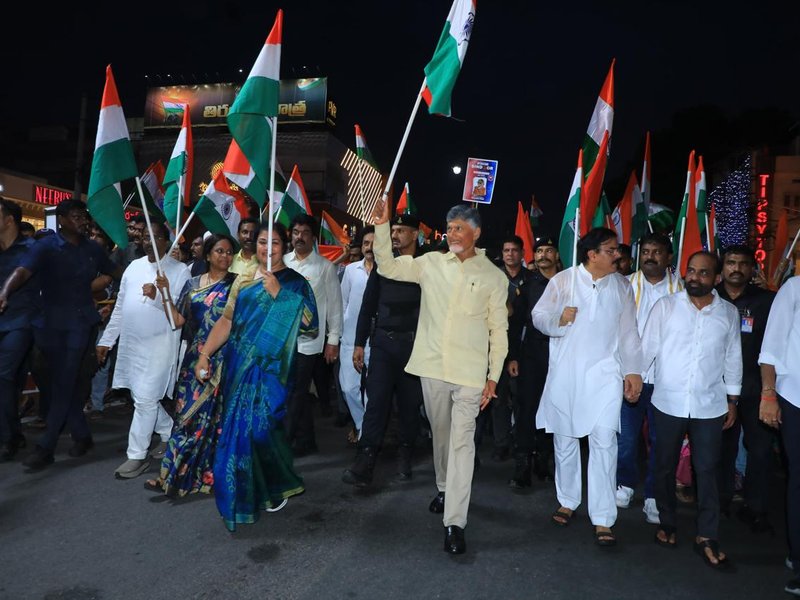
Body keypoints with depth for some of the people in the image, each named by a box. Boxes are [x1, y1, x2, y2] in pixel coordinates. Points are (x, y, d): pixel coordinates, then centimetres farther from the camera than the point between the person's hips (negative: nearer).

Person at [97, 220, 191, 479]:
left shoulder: (179, 270, -5)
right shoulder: (134, 266, 12)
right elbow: (120, 307, 15)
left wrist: (158, 296, -28)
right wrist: (106, 340, 13)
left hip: (159, 344, -6)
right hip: (131, 343, 7)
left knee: (145, 399, -6)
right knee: (145, 396, 15)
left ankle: (137, 455, 7)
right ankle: (169, 434, 34)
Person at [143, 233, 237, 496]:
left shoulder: (236, 284, 0)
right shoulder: (193, 284, 11)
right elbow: (177, 320, 6)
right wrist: (166, 292, -5)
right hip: (196, 358, 4)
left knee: (212, 414, 0)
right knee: (187, 412, 7)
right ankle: (176, 474, 20)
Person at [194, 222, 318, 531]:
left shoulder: (295, 282, -1)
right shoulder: (244, 279, 11)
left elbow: (307, 323, -14)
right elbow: (226, 321, 9)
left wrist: (278, 293, -18)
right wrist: (205, 354, 1)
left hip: (270, 367, -4)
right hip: (238, 365, 4)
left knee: (260, 425, -7)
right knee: (238, 425, 8)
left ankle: (276, 486, 20)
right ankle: (246, 489, 29)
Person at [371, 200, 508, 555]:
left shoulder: (493, 277, 0)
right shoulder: (431, 263, 5)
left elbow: (499, 330, 1)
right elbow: (388, 267, 5)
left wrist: (494, 376, -2)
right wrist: (382, 227, -7)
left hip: (470, 372, -3)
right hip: (432, 366, 3)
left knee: (462, 441, -4)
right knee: (440, 433, 19)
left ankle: (454, 522, 3)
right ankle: (445, 489, 42)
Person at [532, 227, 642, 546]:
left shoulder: (622, 285, 7)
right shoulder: (562, 280, 0)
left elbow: (629, 332, 8)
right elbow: (538, 316, 1)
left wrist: (633, 370, 2)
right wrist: (558, 319, -20)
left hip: (604, 375, 0)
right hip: (564, 373, 0)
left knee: (604, 442, -7)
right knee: (564, 439, 11)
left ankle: (603, 518, 4)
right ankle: (567, 501, 30)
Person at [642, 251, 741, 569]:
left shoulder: (728, 313, 3)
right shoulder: (666, 306, -3)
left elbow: (733, 358, 10)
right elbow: (647, 348, -2)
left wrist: (733, 401, 11)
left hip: (709, 406, 1)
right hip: (668, 403, -1)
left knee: (707, 471, 6)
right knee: (665, 467, 12)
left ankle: (707, 538, 18)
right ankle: (666, 523, 31)